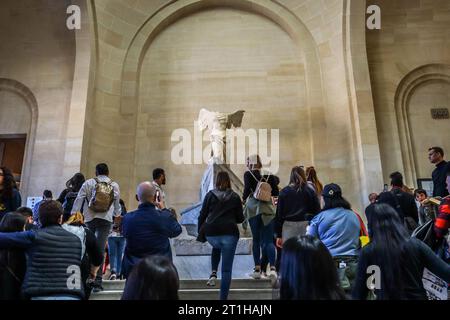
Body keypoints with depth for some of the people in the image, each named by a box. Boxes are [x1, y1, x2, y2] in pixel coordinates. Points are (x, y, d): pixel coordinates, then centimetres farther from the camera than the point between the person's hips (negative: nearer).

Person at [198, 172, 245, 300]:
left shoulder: (210, 195, 7)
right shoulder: (235, 197, 8)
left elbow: (202, 215, 4)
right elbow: (240, 219, 10)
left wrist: (200, 232, 14)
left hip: (211, 233, 1)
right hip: (230, 233, -1)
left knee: (216, 248, 36)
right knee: (227, 270, 6)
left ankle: (213, 273, 18)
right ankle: (223, 297, 5)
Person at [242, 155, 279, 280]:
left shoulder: (248, 174, -2)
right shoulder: (268, 174, 7)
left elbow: (247, 189, -14)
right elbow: (276, 192, 4)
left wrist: (244, 198, 5)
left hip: (253, 208, -2)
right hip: (268, 209, 2)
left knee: (256, 239, 10)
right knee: (269, 240, 3)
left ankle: (257, 269, 12)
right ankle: (272, 268, -13)